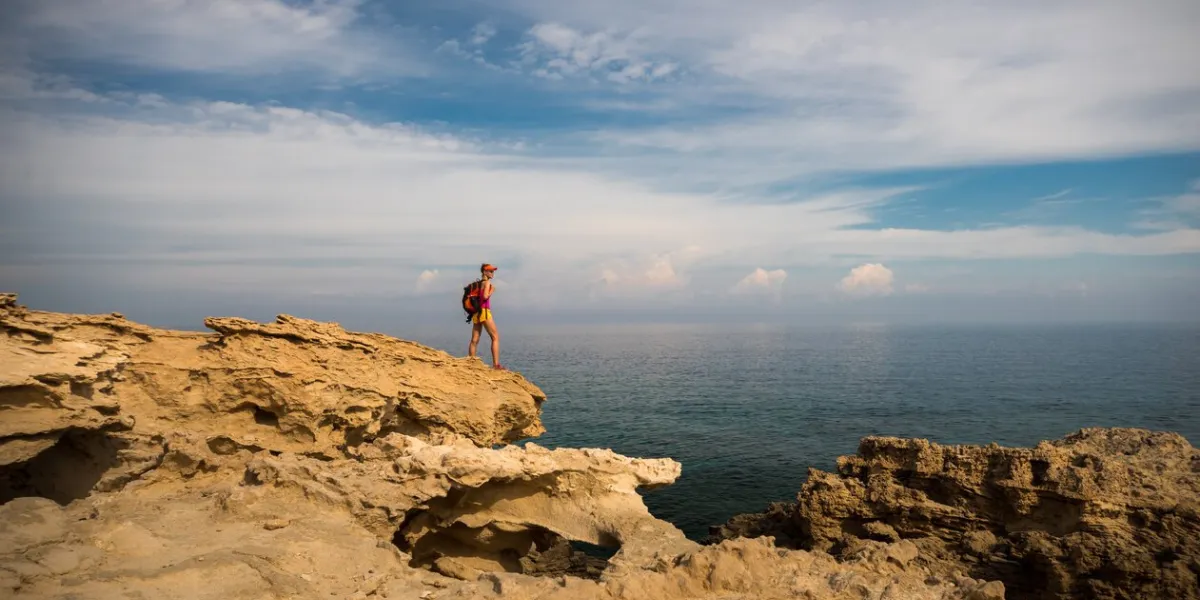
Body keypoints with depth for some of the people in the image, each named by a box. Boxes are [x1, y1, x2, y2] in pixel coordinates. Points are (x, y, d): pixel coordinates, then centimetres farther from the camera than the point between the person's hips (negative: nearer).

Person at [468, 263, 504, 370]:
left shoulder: (478, 283, 17)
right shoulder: (487, 282, -6)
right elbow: (485, 296, -18)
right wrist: (492, 291, -4)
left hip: (476, 313, 8)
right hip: (484, 311, -8)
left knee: (474, 340, 7)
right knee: (495, 337, -5)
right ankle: (496, 364, -13)